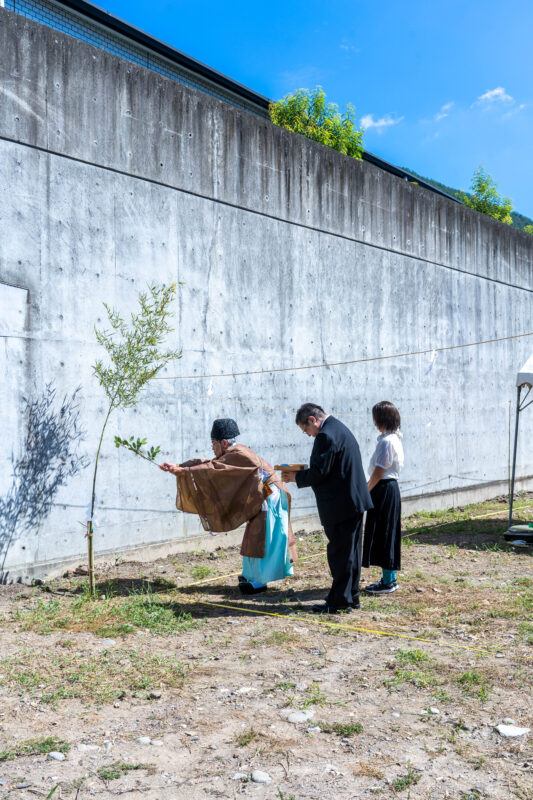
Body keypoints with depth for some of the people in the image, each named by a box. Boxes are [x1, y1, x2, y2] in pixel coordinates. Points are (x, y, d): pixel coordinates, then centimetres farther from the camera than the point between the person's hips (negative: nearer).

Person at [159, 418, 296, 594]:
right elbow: (209, 463, 8)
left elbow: (213, 468, -25)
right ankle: (251, 575, 24)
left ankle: (260, 581, 1)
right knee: (254, 538, 14)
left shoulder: (239, 455, -21)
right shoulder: (232, 453, 8)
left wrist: (183, 471, -21)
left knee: (258, 539, -6)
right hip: (261, 499, 10)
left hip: (268, 499, -10)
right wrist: (177, 466, 2)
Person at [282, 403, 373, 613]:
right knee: (350, 551, 16)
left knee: (339, 552, -2)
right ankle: (351, 596, 25)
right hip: (354, 500, 10)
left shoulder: (326, 436, -18)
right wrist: (301, 475, 12)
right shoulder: (340, 428, 15)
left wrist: (296, 477, -4)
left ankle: (340, 600, 6)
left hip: (341, 505, -10)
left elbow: (318, 472, -20)